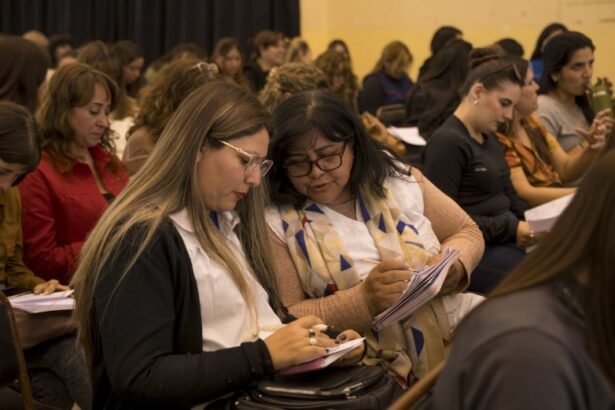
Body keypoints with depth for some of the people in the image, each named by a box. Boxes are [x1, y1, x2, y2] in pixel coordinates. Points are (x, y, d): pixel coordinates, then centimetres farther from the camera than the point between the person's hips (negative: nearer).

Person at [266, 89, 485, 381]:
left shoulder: (398, 179, 9)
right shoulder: (275, 222, -3)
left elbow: (467, 232, 18)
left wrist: (453, 266, -5)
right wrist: (364, 301, -19)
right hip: (376, 369, -4)